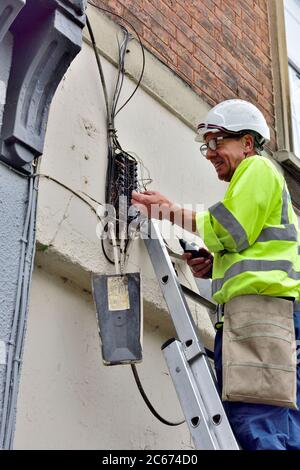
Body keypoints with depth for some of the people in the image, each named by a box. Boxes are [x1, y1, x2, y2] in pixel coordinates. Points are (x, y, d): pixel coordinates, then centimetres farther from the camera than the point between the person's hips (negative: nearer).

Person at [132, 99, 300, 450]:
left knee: (254, 426, -22)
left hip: (260, 303, -10)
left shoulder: (257, 167, 8)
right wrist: (214, 266, 17)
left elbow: (230, 231, -5)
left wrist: (172, 212, 3)